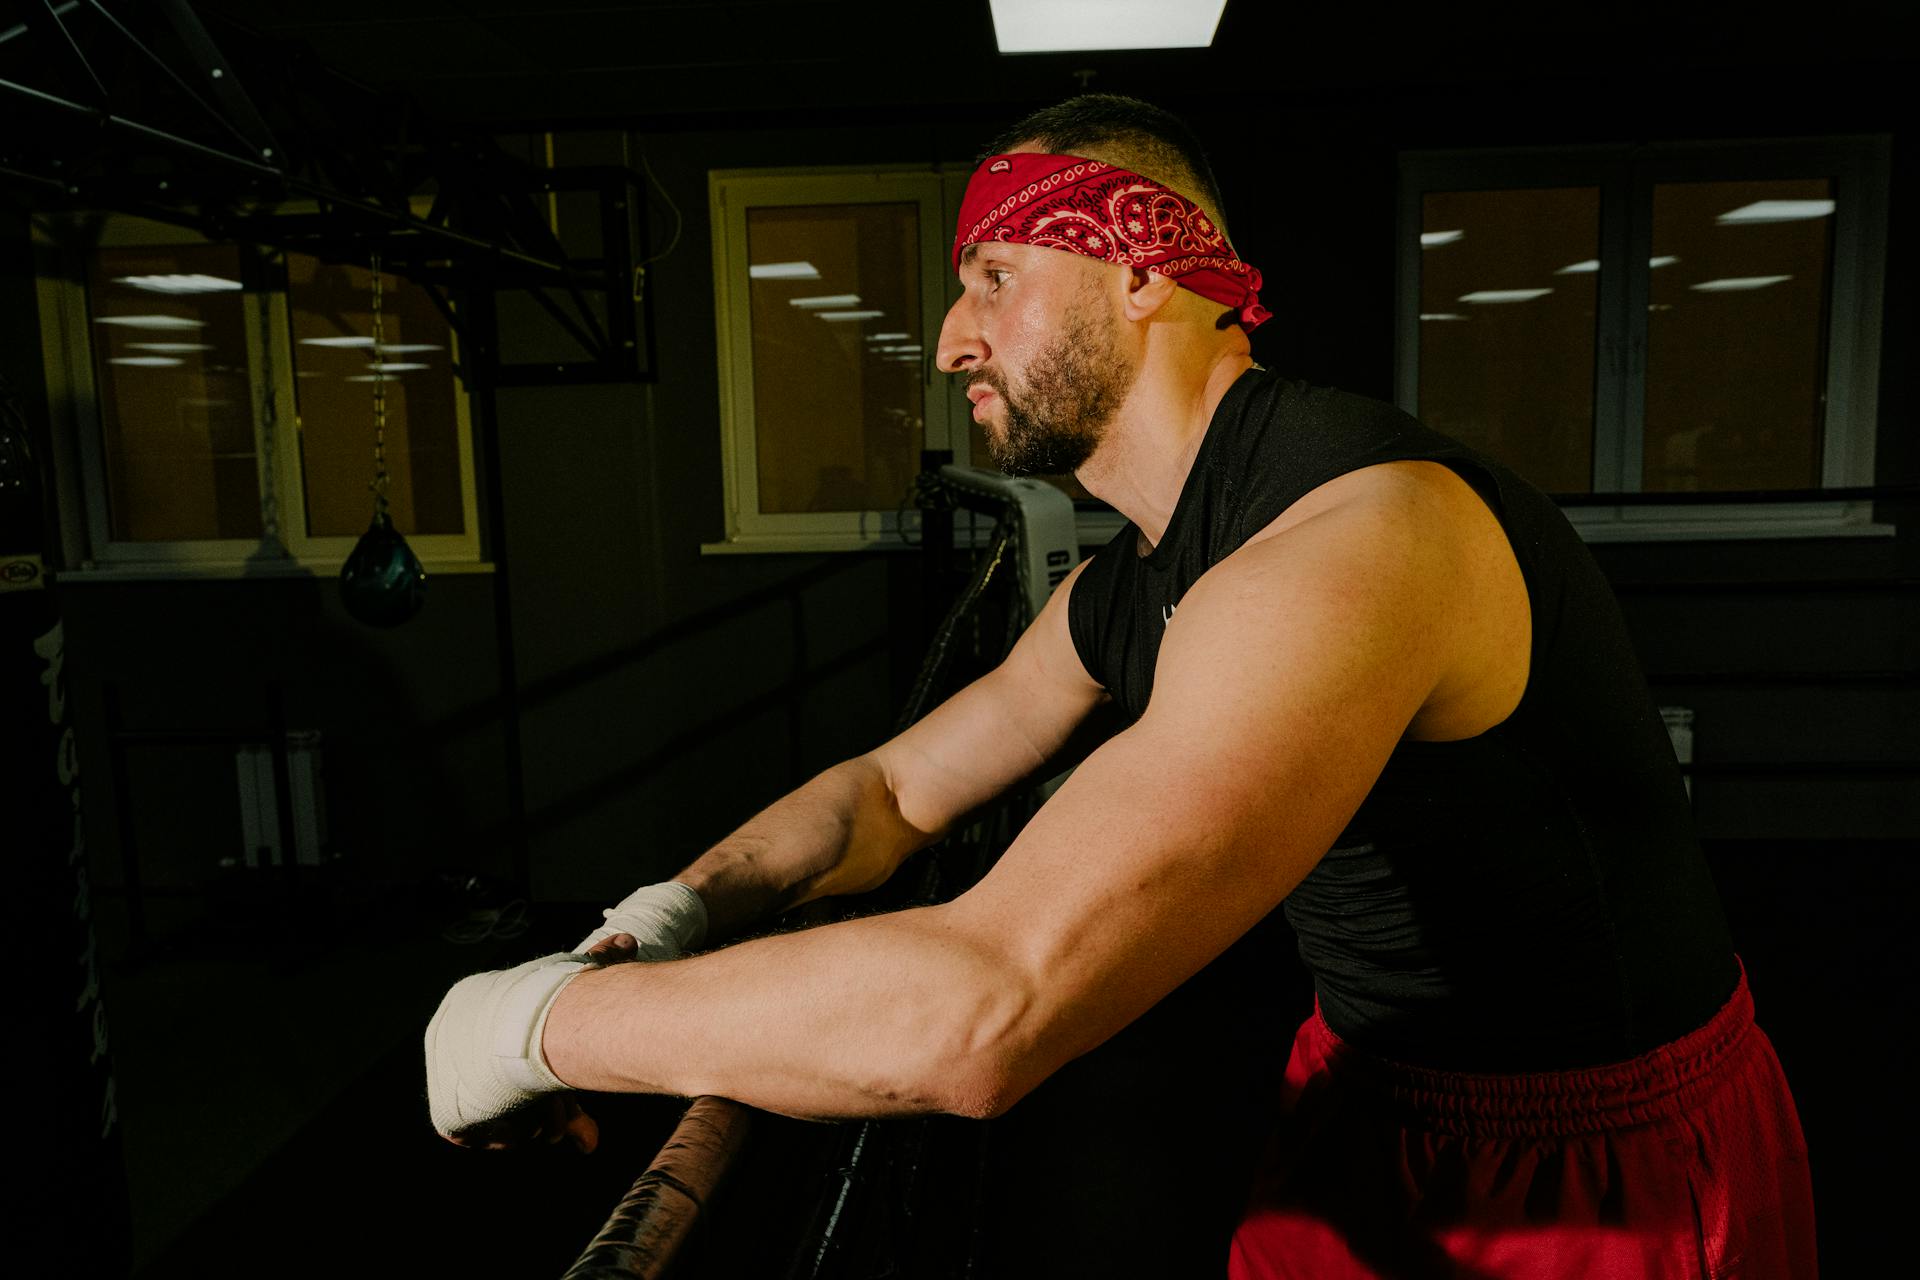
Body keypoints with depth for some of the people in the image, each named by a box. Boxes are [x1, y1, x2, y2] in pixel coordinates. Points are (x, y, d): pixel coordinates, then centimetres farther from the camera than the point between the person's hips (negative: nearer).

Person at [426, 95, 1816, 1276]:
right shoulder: (1123, 592, -1)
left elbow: (979, 1013, -39)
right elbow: (895, 787, 8)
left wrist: (541, 1018, -26)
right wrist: (675, 910, -10)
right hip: (1375, 1109, 7)